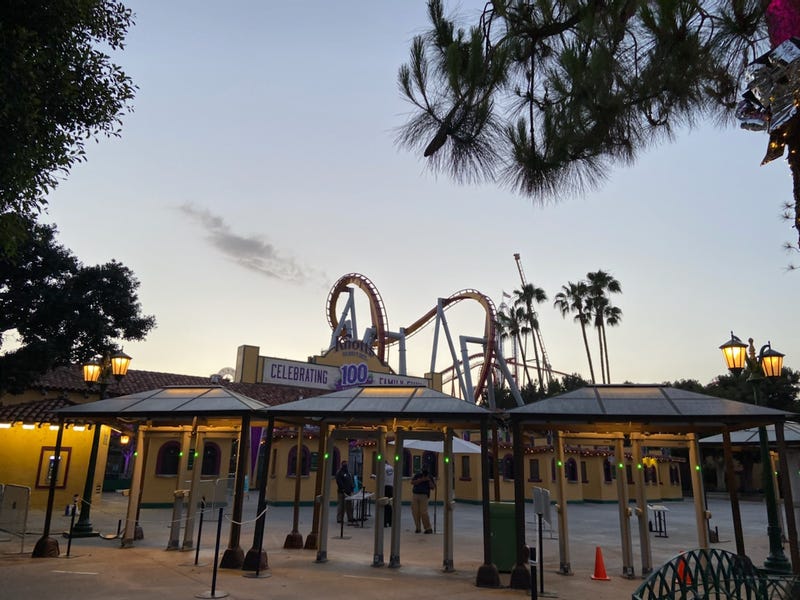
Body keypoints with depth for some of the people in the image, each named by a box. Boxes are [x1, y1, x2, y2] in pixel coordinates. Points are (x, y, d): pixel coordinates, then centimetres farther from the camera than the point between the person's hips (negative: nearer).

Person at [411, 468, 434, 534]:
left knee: (424, 512, -10)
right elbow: (412, 482, -6)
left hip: (423, 496, -2)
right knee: (415, 512, 2)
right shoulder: (417, 474, 6)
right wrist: (421, 480, -12)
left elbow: (432, 487, -1)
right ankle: (417, 528, 15)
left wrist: (429, 480, -14)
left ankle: (428, 528, -2)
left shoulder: (429, 477, 4)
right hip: (415, 495, 2)